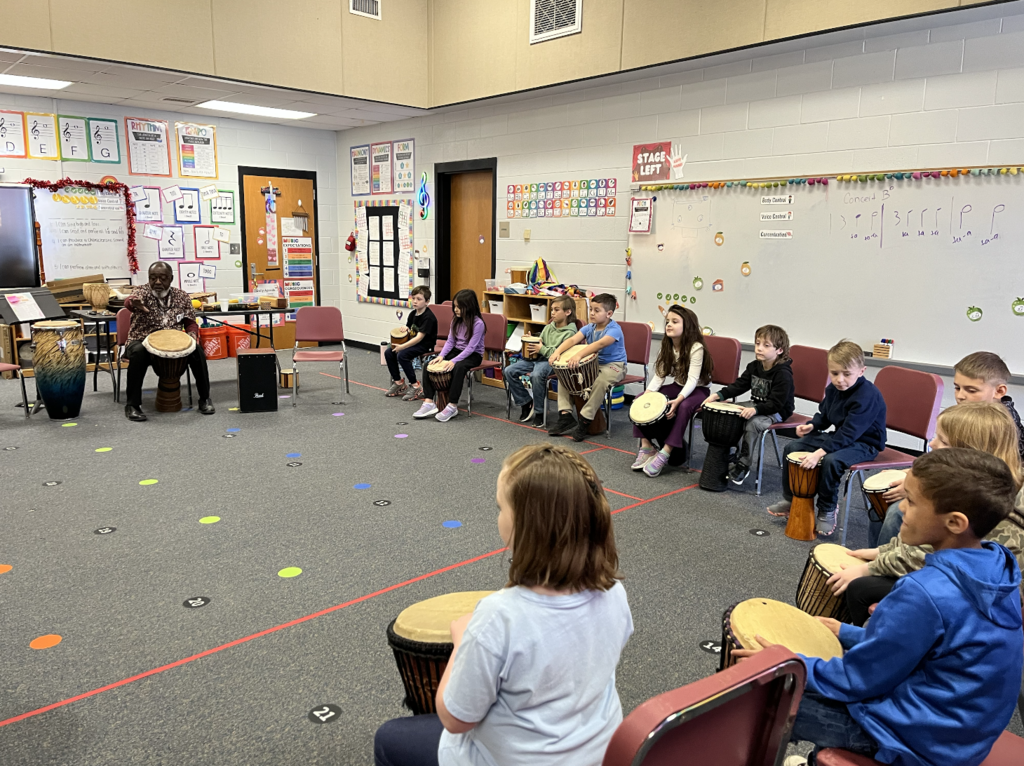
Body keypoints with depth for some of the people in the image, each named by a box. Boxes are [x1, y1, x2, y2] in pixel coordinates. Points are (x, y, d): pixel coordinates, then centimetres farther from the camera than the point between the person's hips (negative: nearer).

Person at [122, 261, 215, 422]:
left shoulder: (182, 296, 3)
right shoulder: (142, 291, -8)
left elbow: (190, 322, 11)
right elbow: (129, 301, -32)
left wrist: (192, 334, -12)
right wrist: (134, 302, -57)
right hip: (143, 342, -2)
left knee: (196, 349, -25)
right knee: (138, 352, -36)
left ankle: (205, 399, -9)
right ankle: (132, 405, -24)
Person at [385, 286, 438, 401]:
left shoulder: (428, 317, -19)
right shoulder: (413, 314, 7)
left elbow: (419, 337, -25)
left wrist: (402, 346, -28)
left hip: (425, 345, -9)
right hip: (414, 342, 9)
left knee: (402, 355, -28)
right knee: (388, 352, -3)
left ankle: (415, 386, -15)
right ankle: (398, 382, 9)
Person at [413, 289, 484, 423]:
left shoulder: (478, 323, -18)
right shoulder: (456, 321, 4)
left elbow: (471, 348, -23)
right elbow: (450, 341, 4)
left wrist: (453, 361, -31)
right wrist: (441, 356, -13)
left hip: (473, 355, -7)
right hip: (457, 351, 7)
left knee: (458, 367, -40)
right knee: (429, 365, -13)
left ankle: (452, 406, -33)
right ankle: (429, 402, -17)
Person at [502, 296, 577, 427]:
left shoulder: (570, 332, -5)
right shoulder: (548, 327, 18)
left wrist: (543, 349, -15)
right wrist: (530, 342, 5)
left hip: (551, 361, -7)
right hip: (536, 357, 8)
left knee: (536, 375, -39)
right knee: (508, 371, -10)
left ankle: (539, 411, -18)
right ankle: (526, 402, 5)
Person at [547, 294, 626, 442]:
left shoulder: (614, 329, -20)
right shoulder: (589, 327, 2)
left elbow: (600, 343, -39)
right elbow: (573, 339, -13)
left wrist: (579, 355, -53)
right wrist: (557, 351, -32)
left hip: (614, 365, -7)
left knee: (602, 380, -39)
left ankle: (585, 420, -26)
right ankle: (565, 415, -6)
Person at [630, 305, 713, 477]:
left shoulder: (696, 347, -21)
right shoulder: (667, 347, 0)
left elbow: (692, 380, -28)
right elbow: (659, 375, -4)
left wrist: (678, 399, -44)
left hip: (697, 390, -6)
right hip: (677, 386, 7)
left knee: (683, 407, -39)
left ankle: (666, 452, -33)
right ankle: (646, 445, -9)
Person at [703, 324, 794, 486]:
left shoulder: (783, 373, -20)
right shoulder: (754, 366, 4)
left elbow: (776, 403, -25)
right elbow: (739, 385, 5)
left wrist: (755, 410, -39)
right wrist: (718, 395, -10)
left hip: (776, 412, -8)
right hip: (756, 406, 8)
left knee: (752, 423, -32)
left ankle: (743, 465, -19)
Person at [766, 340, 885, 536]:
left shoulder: (867, 396, -28)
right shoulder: (833, 389, -2)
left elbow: (849, 433, -32)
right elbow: (824, 414, 16)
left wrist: (819, 453, -37)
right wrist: (812, 426, -7)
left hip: (864, 443, -8)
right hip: (840, 436, 9)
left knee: (831, 460, -35)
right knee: (792, 447, 0)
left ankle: (827, 510, -10)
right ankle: (791, 499, 15)